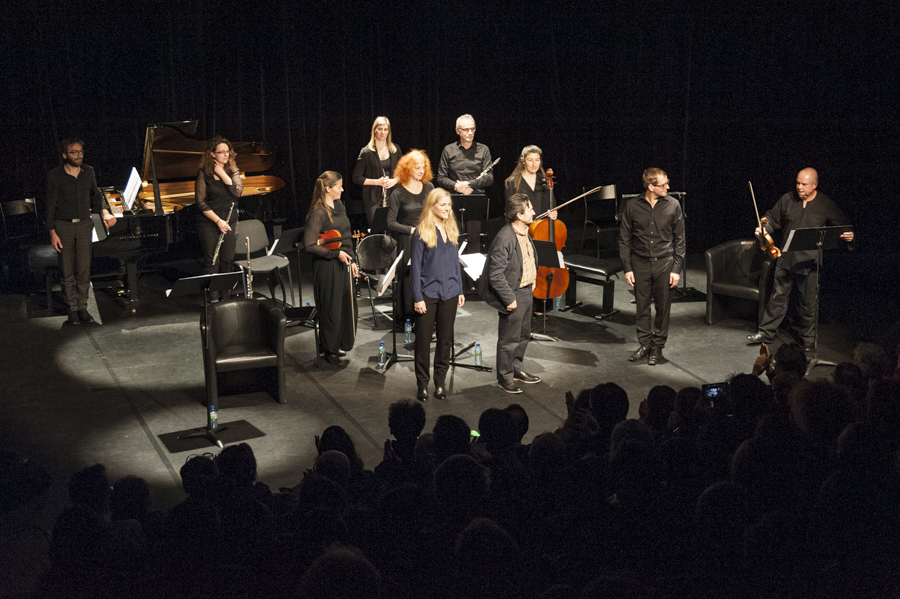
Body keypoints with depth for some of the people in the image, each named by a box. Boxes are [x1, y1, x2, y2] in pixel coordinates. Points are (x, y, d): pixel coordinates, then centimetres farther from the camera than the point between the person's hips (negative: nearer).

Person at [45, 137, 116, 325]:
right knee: (67, 271, 1)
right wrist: (53, 233, -11)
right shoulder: (54, 176, -8)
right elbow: (50, 206, -6)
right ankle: (73, 310, 8)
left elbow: (96, 194, 20)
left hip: (84, 225, 3)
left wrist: (105, 212, 4)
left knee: (84, 269, -1)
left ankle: (83, 307, 9)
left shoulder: (88, 172, 3)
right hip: (63, 226, -3)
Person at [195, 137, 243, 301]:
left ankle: (226, 297, 19)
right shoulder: (204, 173, -8)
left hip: (230, 223, 4)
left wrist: (222, 174, -16)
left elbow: (238, 191, -12)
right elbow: (201, 202, -10)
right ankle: (213, 299, 7)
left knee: (228, 261, 7)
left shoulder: (233, 170, 4)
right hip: (209, 224, -3)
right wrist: (218, 221, -15)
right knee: (212, 262, -1)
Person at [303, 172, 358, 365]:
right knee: (332, 309, 3)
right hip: (327, 267, -8)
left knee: (348, 305, 14)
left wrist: (352, 260, 15)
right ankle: (329, 350, 20)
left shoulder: (339, 205, 9)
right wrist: (336, 253, -20)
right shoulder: (318, 213, -17)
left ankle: (341, 345, 31)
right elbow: (309, 244, -20)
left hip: (343, 263, 8)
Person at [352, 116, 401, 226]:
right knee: (376, 232, -4)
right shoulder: (366, 152, -4)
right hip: (373, 200, -3)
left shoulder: (395, 149, 8)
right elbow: (356, 178, -4)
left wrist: (395, 180, -5)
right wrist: (377, 182, -14)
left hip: (393, 196, 3)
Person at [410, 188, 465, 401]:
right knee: (423, 338, 3)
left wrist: (460, 290, 11)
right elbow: (416, 266, -8)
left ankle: (440, 381, 20)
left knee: (445, 338, 10)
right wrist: (417, 297, -11)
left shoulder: (452, 230, 8)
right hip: (428, 293, -5)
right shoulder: (421, 232, -8)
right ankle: (422, 383, 12)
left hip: (449, 292, 5)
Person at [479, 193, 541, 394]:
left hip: (526, 290, 9)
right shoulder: (505, 239, -25)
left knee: (524, 334, 22)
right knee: (509, 339, 4)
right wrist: (509, 299, -22)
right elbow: (496, 275, -25)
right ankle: (505, 377, 19)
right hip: (514, 294, -9)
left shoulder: (524, 232, 3)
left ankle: (517, 368, 40)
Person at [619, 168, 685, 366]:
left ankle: (658, 346, 20)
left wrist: (677, 269, -4)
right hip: (640, 263, 1)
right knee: (641, 306, 8)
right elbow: (624, 239, 2)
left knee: (663, 307, 6)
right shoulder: (633, 206, -5)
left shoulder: (673, 205, -5)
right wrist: (627, 268, -2)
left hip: (664, 263, 0)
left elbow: (679, 240, 0)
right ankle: (645, 344, 24)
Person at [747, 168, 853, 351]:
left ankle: (808, 339, 22)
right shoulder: (787, 199, 2)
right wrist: (764, 229, -5)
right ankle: (766, 332, 20)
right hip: (786, 258, 2)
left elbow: (842, 224, 6)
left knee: (809, 302, 7)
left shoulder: (826, 205, -3)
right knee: (778, 296, 9)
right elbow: (773, 218, 14)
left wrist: (848, 235, -15)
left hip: (810, 262, -2)